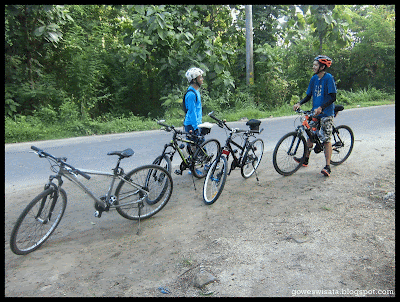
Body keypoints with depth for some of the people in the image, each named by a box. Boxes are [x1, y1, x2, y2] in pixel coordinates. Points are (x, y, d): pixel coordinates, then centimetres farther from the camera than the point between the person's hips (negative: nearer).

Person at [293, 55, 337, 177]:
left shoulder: (329, 78, -12)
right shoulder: (314, 79, 8)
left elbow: (333, 97, -18)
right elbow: (309, 96, 13)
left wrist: (321, 107, -30)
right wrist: (299, 103, -5)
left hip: (326, 113, -7)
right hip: (315, 112, 7)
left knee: (326, 139, -7)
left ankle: (327, 167, -4)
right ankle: (305, 160, 28)